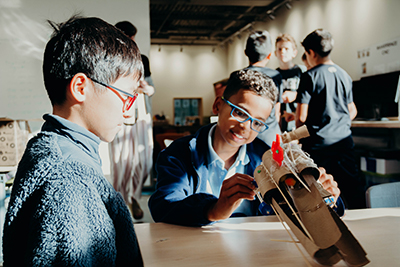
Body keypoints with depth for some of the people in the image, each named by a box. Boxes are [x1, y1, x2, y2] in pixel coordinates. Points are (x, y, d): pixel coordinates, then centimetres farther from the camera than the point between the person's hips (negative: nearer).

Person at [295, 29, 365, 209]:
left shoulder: (310, 76, -9)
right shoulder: (344, 75, 9)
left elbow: (301, 116, -12)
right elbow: (352, 111, 18)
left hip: (318, 143, -5)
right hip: (344, 140, 6)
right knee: (352, 186, 9)